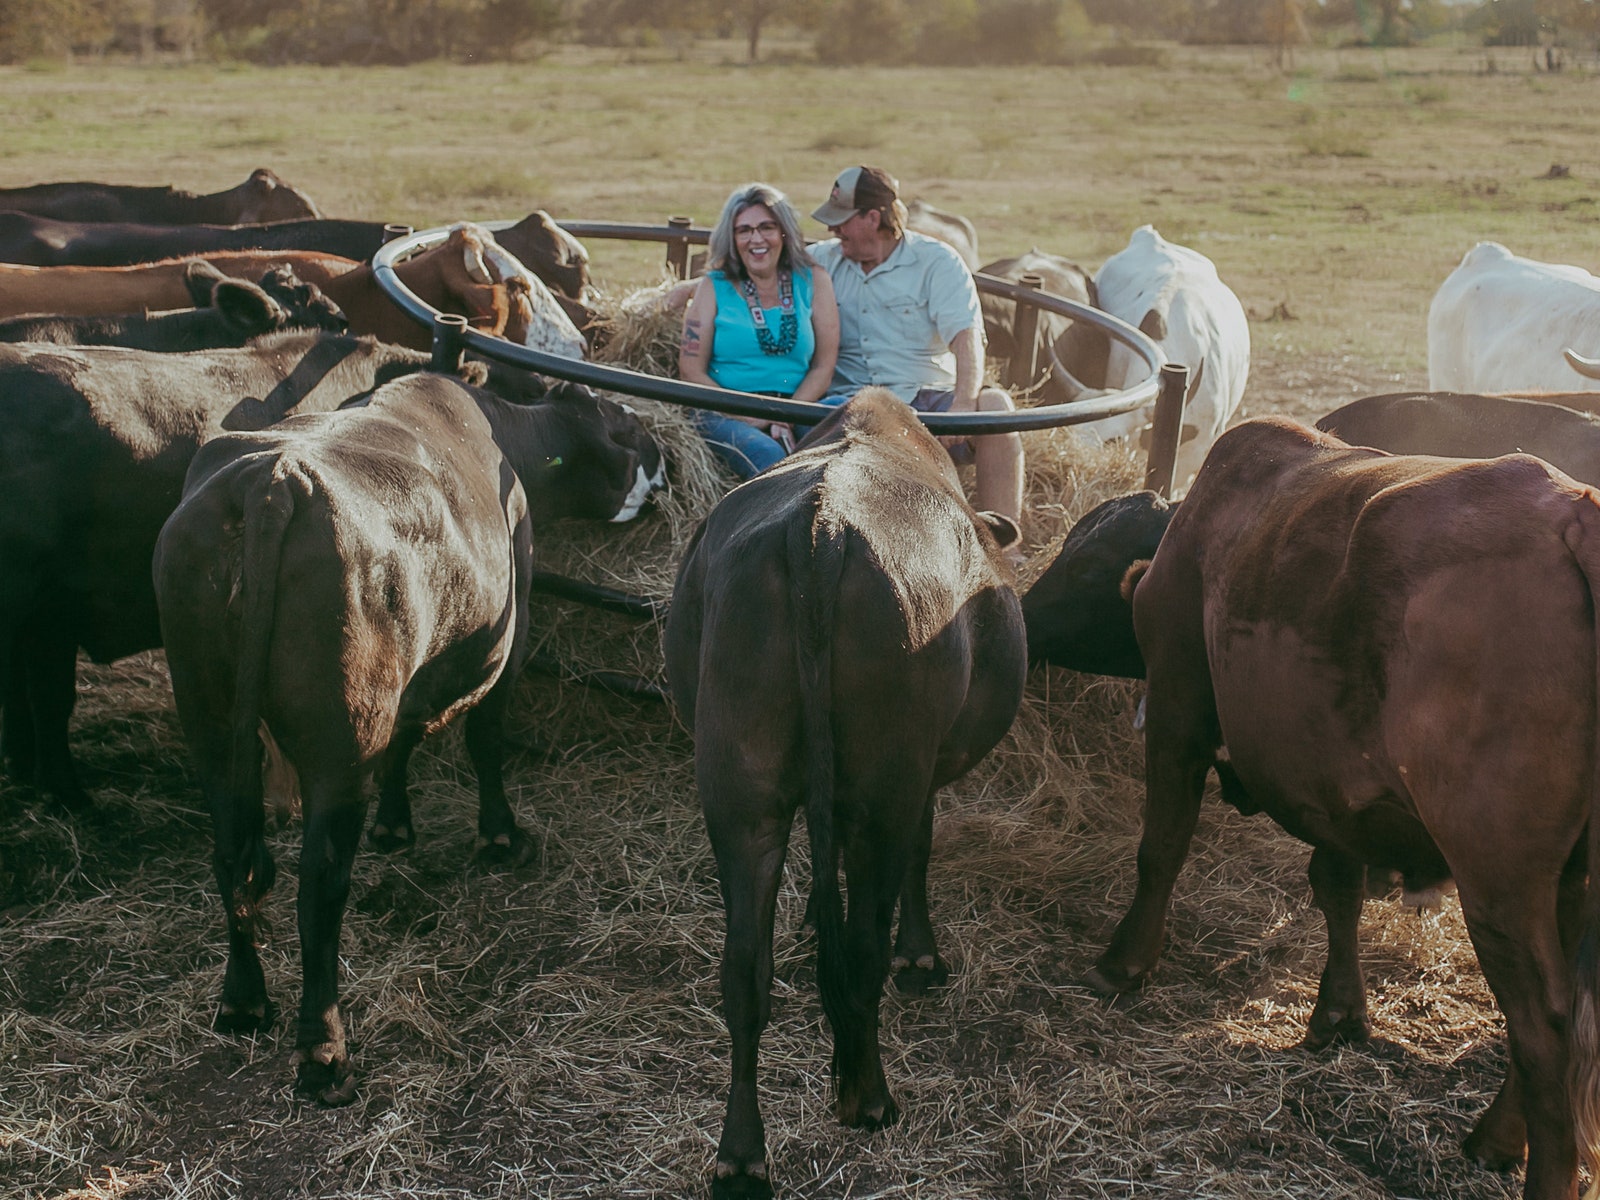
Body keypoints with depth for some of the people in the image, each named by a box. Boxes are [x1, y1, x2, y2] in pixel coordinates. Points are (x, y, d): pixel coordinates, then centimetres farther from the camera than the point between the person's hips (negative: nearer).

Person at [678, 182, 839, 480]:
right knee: (769, 456, -37)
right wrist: (750, 418, -10)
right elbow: (691, 371, 5)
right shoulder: (715, 288, 12)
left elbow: (823, 368, 8)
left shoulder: (813, 282, 14)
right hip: (726, 413, -2)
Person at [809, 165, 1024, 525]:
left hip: (928, 395, -1)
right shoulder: (825, 260, 16)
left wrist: (963, 404, -30)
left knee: (994, 405, -30)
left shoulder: (937, 261, 3)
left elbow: (966, 337, -11)